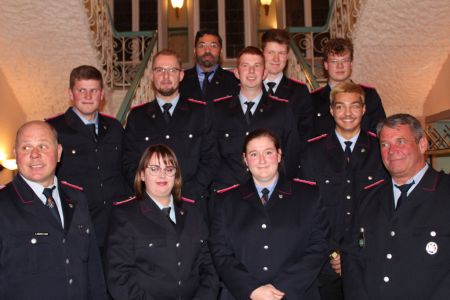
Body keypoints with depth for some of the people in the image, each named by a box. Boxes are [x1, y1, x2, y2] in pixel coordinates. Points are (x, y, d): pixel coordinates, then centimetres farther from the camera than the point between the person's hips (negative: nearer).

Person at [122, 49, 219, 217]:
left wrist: (187, 194, -8)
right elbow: (129, 163, 7)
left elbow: (211, 159, 3)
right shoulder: (137, 116, 11)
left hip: (192, 205, 0)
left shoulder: (201, 112, 8)